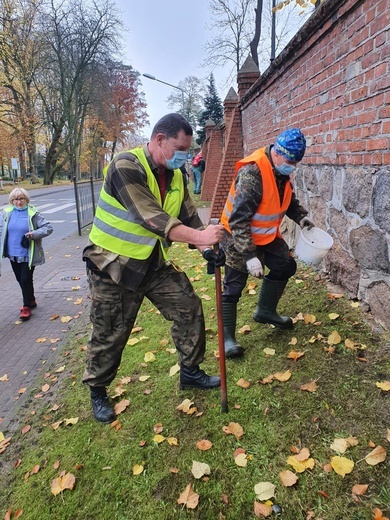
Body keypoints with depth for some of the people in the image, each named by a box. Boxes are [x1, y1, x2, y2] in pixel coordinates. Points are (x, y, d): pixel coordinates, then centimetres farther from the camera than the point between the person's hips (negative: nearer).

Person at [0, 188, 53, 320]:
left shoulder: (33, 213, -7)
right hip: (13, 254, 4)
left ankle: (27, 306, 14)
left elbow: (48, 227, -7)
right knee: (20, 280, 15)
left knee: (26, 280, -2)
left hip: (28, 254, -4)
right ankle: (31, 301, 34)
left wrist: (34, 234, -22)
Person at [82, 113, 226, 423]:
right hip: (114, 265, -7)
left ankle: (190, 372, 27)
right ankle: (98, 391, 31)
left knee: (189, 307, 6)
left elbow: (189, 216, 2)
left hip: (154, 262, 7)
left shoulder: (176, 175, 3)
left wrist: (206, 249, -14)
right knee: (110, 334, 5)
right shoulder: (126, 166, -22)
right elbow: (150, 216, -34)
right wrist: (199, 236, -39)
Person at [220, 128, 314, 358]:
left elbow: (288, 199, 15)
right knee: (233, 288, -2)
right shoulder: (252, 173, -32)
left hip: (266, 234, 9)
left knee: (286, 266, 14)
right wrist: (249, 255, -36)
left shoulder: (282, 170, -4)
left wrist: (301, 217, -3)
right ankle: (227, 337, 11)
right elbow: (238, 220, -34)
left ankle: (265, 311, 31)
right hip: (238, 236, -8)